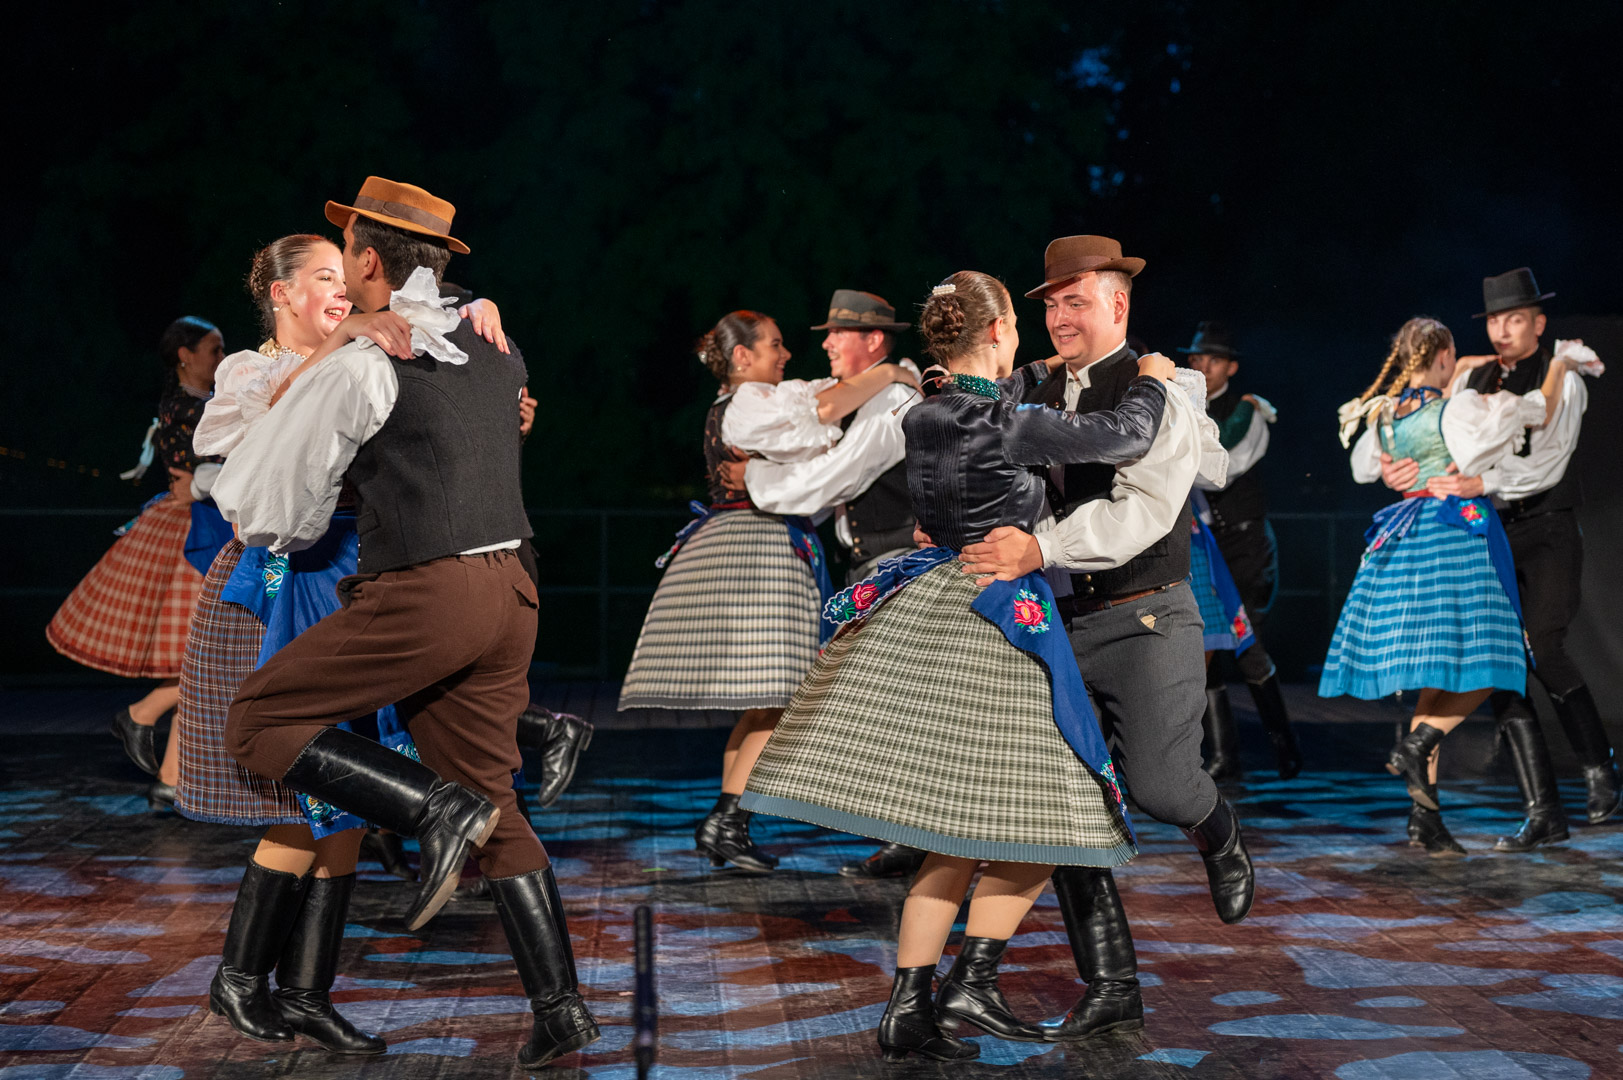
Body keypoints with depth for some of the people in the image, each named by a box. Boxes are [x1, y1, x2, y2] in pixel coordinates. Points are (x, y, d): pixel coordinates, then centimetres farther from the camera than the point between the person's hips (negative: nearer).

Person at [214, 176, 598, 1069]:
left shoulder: (359, 368, -9)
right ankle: (560, 1009, 11)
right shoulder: (495, 352, 13)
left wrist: (296, 535, 21)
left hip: (424, 596, -7)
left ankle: (437, 807, -11)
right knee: (494, 806, 15)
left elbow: (253, 502, -4)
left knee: (257, 725, 5)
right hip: (507, 593, 8)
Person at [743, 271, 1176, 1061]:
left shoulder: (922, 418, 8)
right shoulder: (1009, 423, -14)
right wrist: (1150, 380, 11)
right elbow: (1126, 436, -8)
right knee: (1034, 819, 4)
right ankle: (970, 986, -1)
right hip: (1000, 622, -8)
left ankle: (908, 1010, 10)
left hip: (925, 617, 8)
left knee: (956, 836, 12)